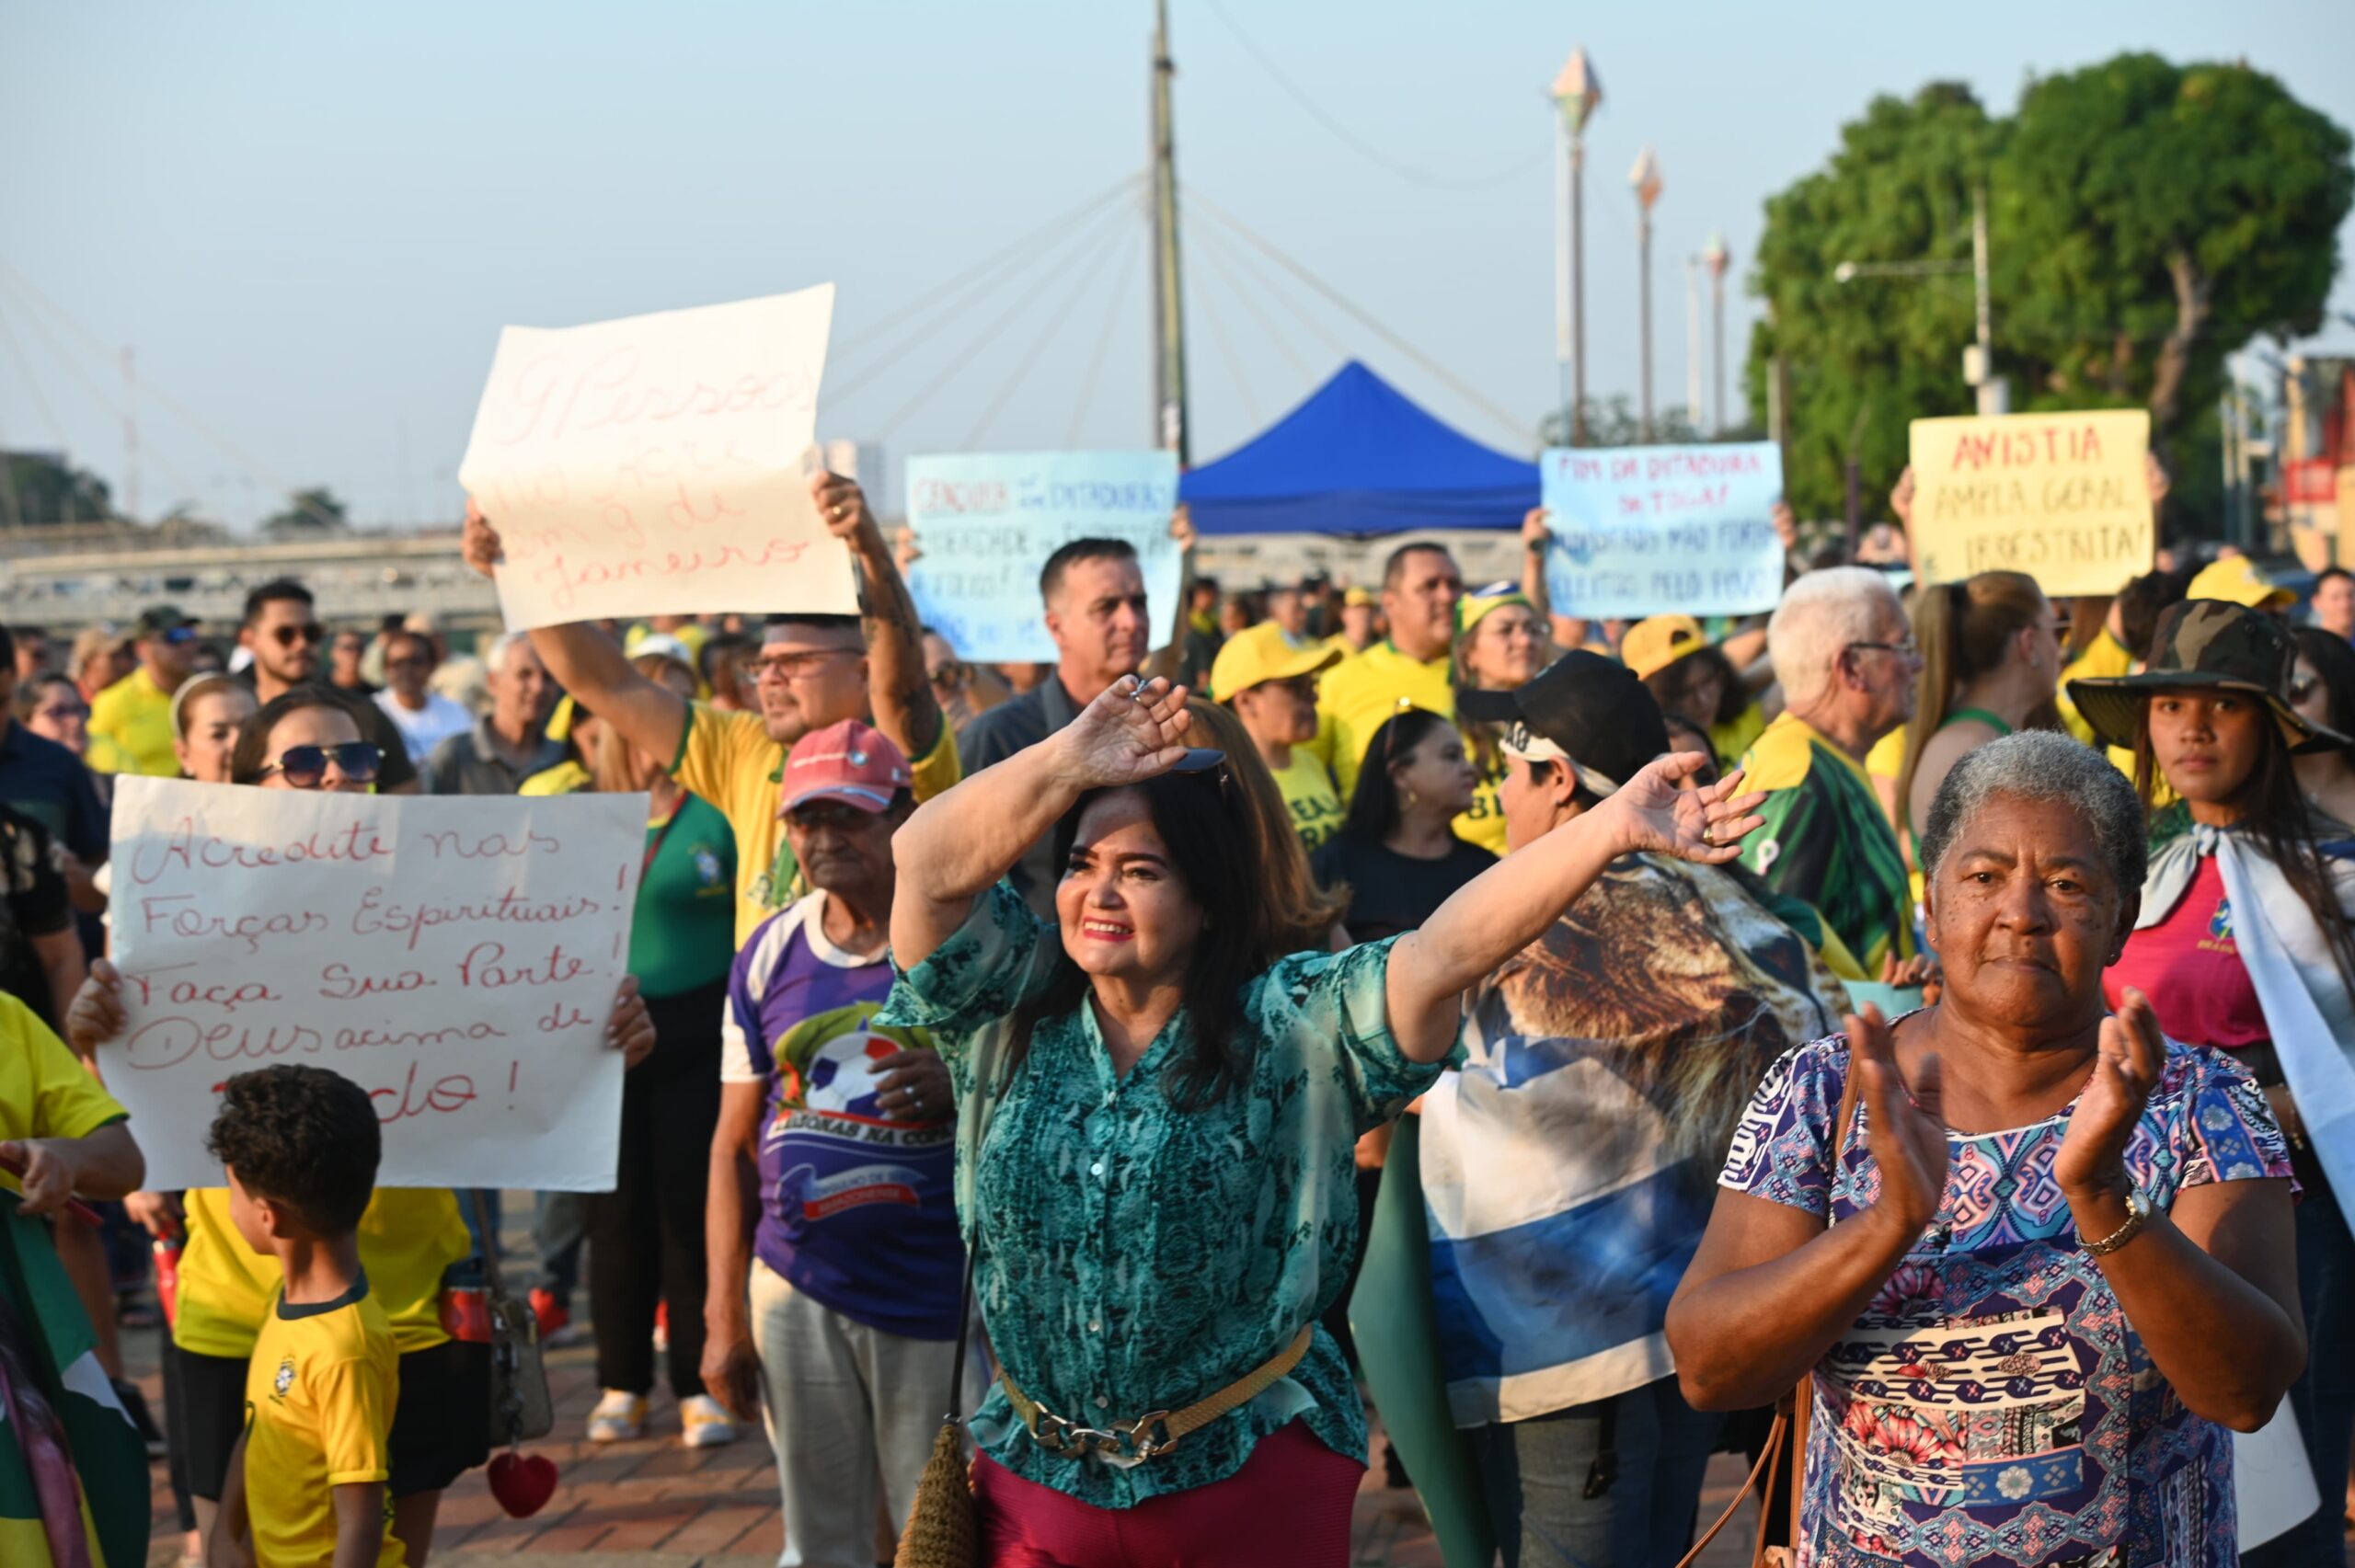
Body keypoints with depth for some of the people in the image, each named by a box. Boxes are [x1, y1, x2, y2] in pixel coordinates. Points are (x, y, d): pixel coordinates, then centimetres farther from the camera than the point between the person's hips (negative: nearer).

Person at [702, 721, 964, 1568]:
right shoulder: (768, 956, 6)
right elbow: (734, 1147, 9)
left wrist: (961, 1089, -23)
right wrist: (725, 1319, 6)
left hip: (933, 1296, -3)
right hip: (797, 1290, 4)